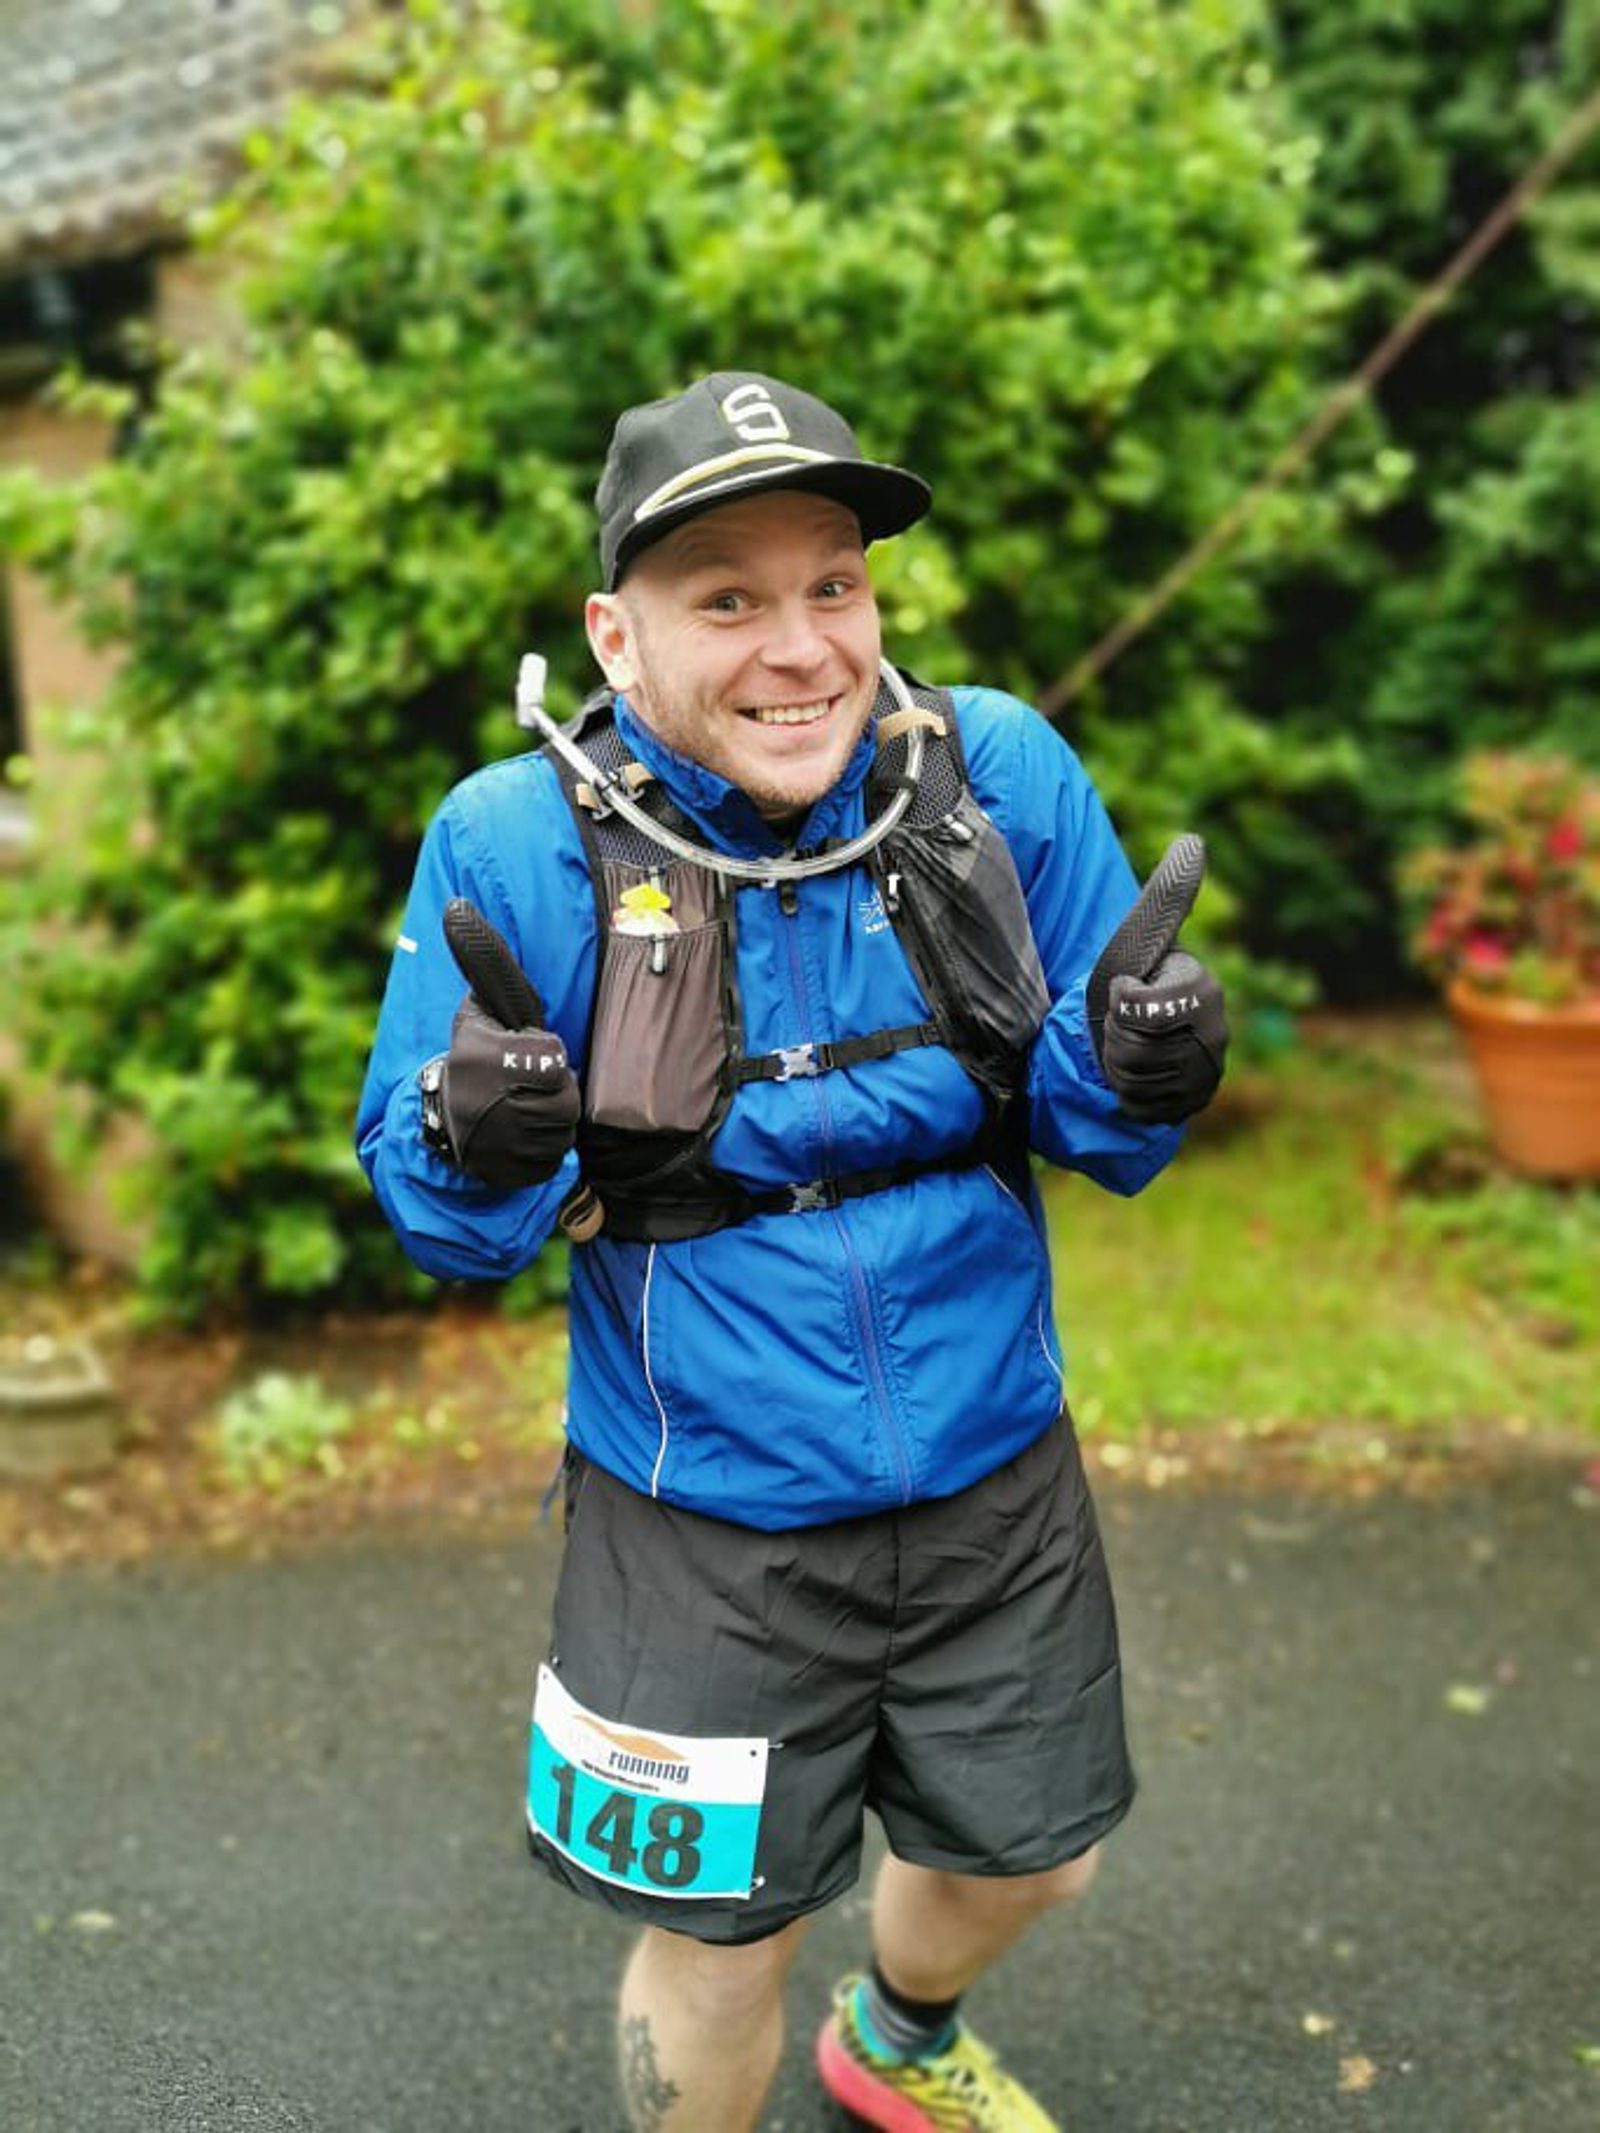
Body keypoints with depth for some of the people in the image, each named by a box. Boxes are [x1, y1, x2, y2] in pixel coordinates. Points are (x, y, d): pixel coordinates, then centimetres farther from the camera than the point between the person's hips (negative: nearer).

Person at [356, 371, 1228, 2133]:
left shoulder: (999, 771, -11)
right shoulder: (518, 841, -17)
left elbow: (1090, 1119, -2)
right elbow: (436, 1219, -10)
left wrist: (1142, 1070, -25)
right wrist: (481, 1159, -32)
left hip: (993, 1476, 4)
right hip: (710, 1526, -3)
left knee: (1026, 1858, 25)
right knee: (723, 1937, 13)